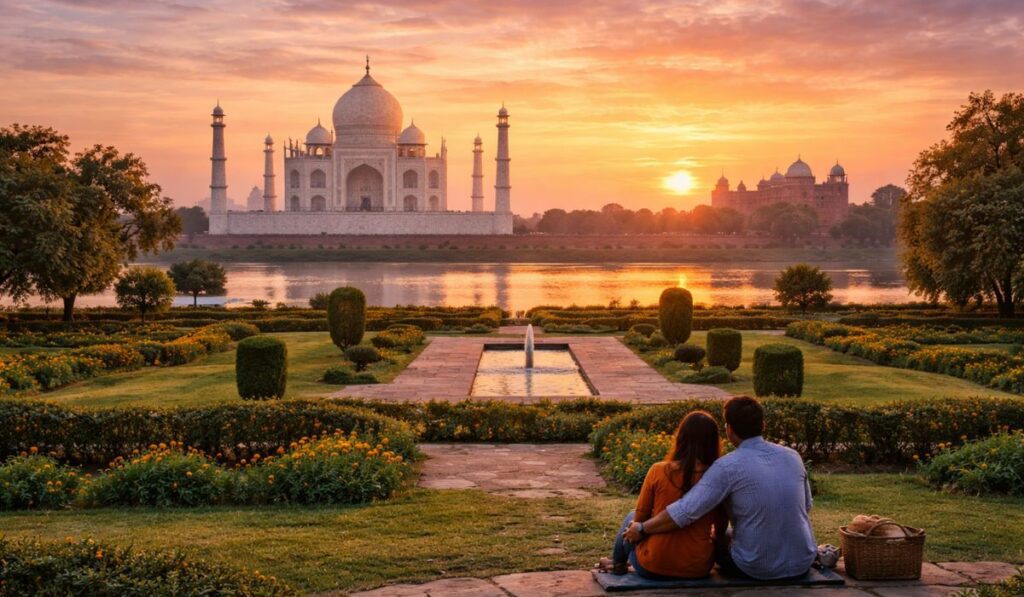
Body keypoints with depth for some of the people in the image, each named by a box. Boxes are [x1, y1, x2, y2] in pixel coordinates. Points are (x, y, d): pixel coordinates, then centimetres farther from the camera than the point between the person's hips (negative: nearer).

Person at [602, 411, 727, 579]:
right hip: (699, 570, 2)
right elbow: (721, 527, 1)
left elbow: (640, 518, -1)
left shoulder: (658, 471, -14)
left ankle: (618, 563, 54)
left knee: (631, 517, 29)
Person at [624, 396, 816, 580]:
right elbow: (806, 507, 12)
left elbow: (685, 512, -21)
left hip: (756, 569, -4)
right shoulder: (793, 456, -1)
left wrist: (642, 529, -7)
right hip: (803, 563, 4)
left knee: (717, 539, 26)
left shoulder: (727, 467, -16)